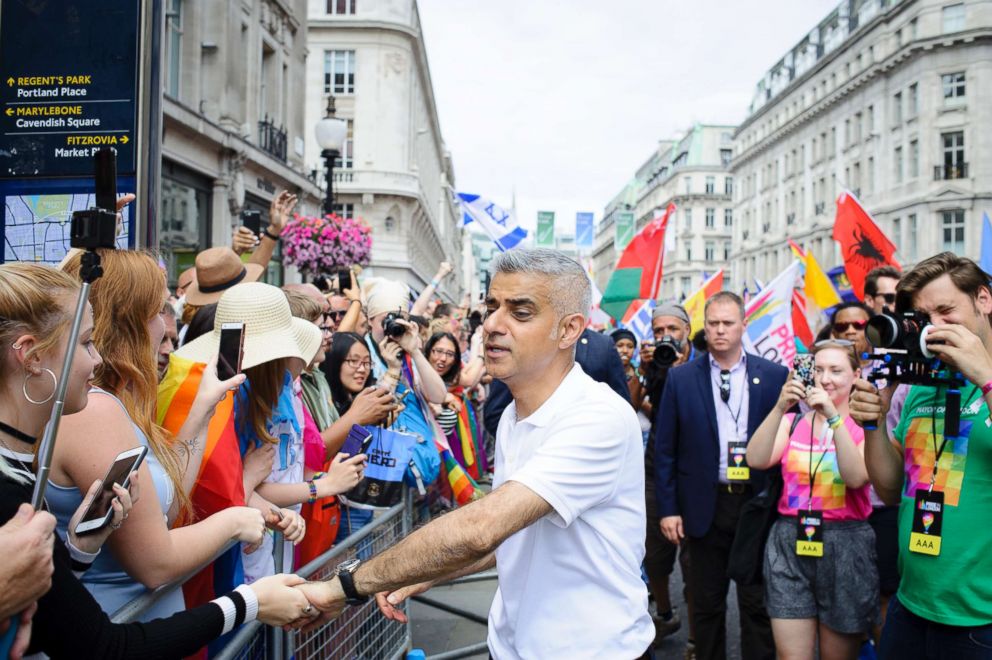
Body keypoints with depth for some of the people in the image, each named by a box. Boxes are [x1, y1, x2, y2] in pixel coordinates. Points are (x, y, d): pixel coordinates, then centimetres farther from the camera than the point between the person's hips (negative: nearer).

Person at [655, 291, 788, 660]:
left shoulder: (774, 376, -1)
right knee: (706, 603, 13)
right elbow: (665, 449, 0)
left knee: (758, 603, 10)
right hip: (705, 506, 0)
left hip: (758, 502, 0)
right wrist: (668, 508, -3)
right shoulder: (681, 379, -1)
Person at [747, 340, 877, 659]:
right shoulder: (791, 422, 6)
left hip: (845, 546, -1)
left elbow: (857, 478, -17)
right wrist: (780, 408, -20)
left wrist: (833, 416, -25)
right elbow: (757, 460, -10)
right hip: (789, 543, 1)